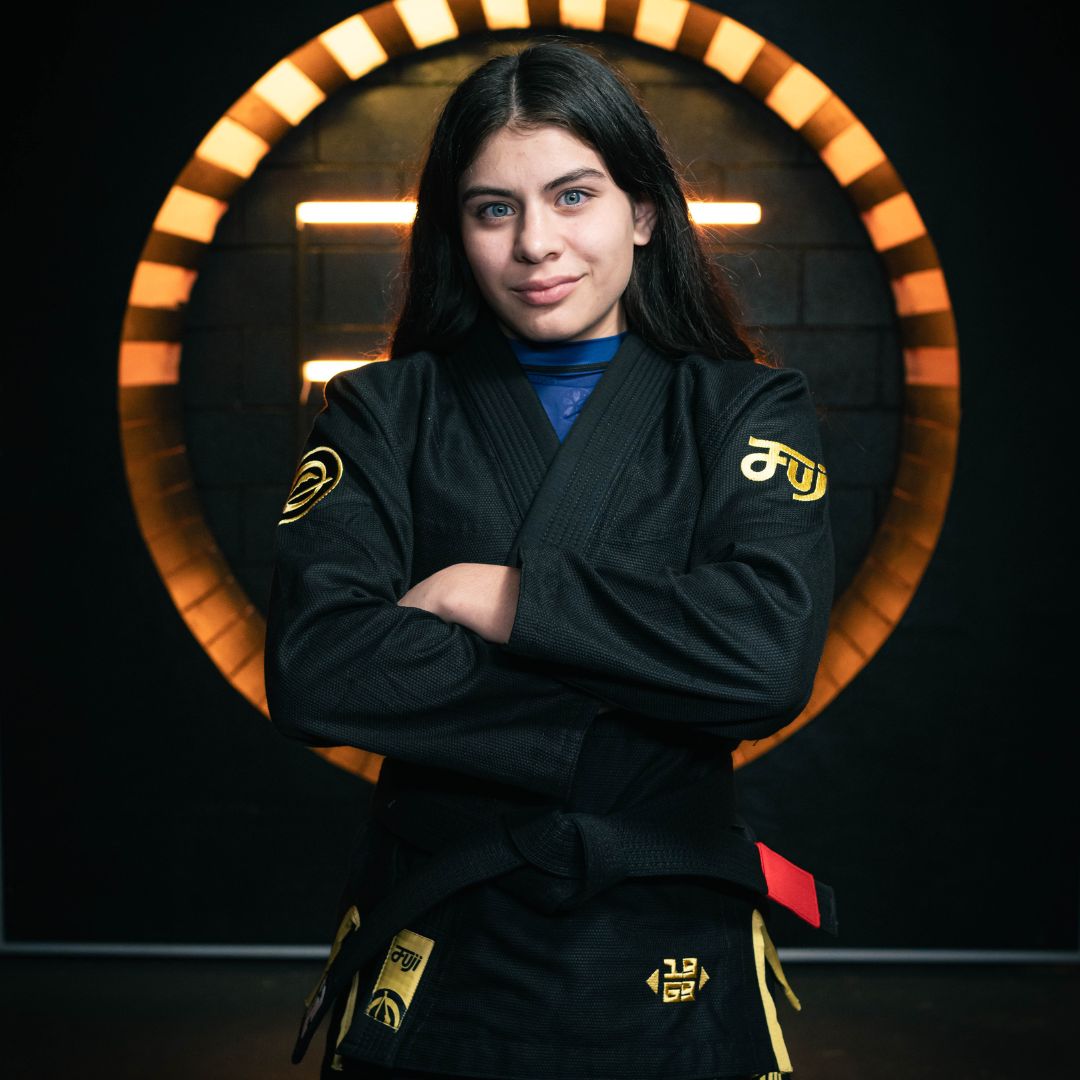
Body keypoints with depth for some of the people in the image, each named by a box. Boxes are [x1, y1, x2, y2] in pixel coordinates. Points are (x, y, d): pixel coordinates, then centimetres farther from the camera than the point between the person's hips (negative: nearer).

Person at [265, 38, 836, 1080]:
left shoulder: (744, 411, 1)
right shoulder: (382, 414, 1)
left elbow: (771, 653, -18)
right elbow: (313, 669, -15)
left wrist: (496, 596, -16)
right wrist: (615, 714, -19)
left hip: (669, 971, 0)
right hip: (436, 964, 0)